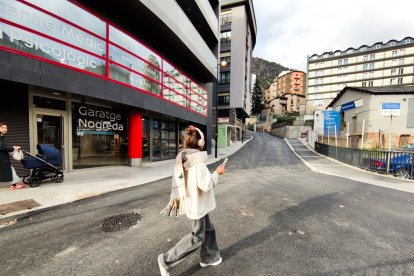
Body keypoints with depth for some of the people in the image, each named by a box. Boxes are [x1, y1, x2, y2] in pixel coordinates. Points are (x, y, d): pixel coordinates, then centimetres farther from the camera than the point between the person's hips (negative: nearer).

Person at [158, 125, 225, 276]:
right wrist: (216, 173, -12)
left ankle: (209, 257, 42)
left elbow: (176, 183, 6)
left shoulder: (180, 159, 1)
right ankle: (167, 259, 17)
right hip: (197, 203, -8)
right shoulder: (198, 160, -24)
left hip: (190, 201, 8)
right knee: (197, 236, 10)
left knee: (209, 229, 24)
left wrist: (174, 201, 16)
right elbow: (205, 185, -26)